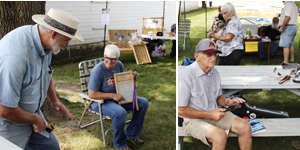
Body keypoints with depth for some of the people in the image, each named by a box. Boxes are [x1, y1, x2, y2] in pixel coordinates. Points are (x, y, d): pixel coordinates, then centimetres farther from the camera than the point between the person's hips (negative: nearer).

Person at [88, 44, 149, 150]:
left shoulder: (119, 65, 1)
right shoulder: (98, 70, -21)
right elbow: (91, 94, -23)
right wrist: (113, 95, -27)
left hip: (119, 97, 8)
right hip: (102, 101, -7)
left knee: (144, 103, -4)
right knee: (120, 113, -37)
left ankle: (131, 134, 9)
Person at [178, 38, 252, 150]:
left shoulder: (214, 72, 4)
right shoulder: (186, 76, -21)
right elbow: (180, 110, -19)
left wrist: (227, 102, -5)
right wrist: (209, 114, -19)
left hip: (214, 114, 7)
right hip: (193, 119, -7)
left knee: (245, 126, -8)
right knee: (220, 135, -31)